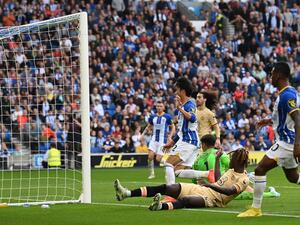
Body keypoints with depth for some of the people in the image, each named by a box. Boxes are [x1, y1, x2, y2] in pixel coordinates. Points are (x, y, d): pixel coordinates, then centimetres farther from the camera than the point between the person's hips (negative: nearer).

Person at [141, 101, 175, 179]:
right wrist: (143, 134, 8)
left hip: (163, 140, -4)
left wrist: (170, 136, -9)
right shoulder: (153, 117, 7)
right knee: (150, 156, -14)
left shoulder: (167, 117, -4)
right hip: (154, 139, 4)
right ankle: (152, 173, 1)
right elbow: (149, 126, 22)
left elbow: (173, 127, 4)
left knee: (158, 159, -9)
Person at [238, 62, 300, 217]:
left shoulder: (287, 95, -19)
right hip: (286, 141, 10)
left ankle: (255, 209, -6)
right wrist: (270, 121, 27)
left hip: (286, 142, -10)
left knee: (260, 169, -10)